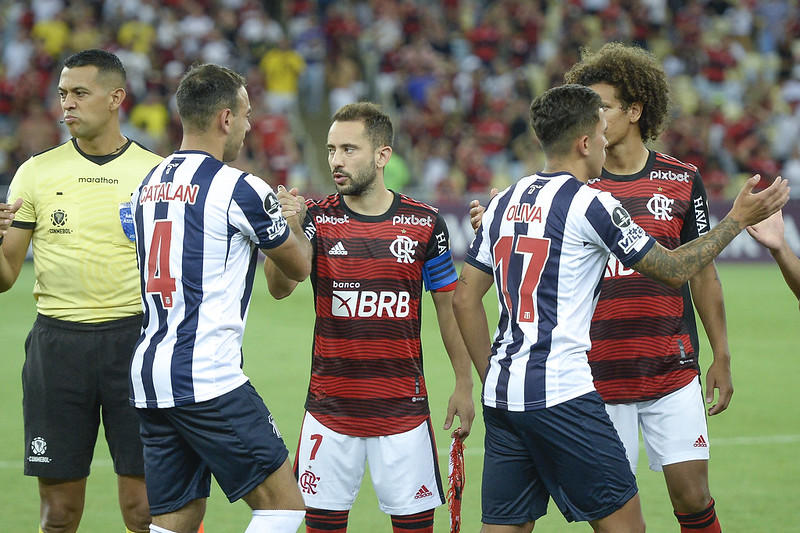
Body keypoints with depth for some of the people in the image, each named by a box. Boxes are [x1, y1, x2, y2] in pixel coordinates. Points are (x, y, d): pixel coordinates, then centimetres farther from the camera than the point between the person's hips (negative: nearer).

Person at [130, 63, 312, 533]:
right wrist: (294, 221, 26)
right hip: (209, 380, -8)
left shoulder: (149, 185, 14)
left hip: (148, 378, 8)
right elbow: (299, 266, 5)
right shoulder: (239, 188, -9)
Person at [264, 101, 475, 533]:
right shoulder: (316, 219, 0)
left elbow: (449, 305, 8)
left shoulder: (424, 224, 1)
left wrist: (464, 385, 6)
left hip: (403, 408, 0)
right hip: (330, 407, 1)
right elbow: (280, 288, -14)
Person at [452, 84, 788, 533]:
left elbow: (465, 299, 15)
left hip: (502, 393, 7)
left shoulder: (504, 202, 12)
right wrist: (739, 218, 9)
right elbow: (674, 270, -1)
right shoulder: (591, 204, -8)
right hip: (562, 394, -7)